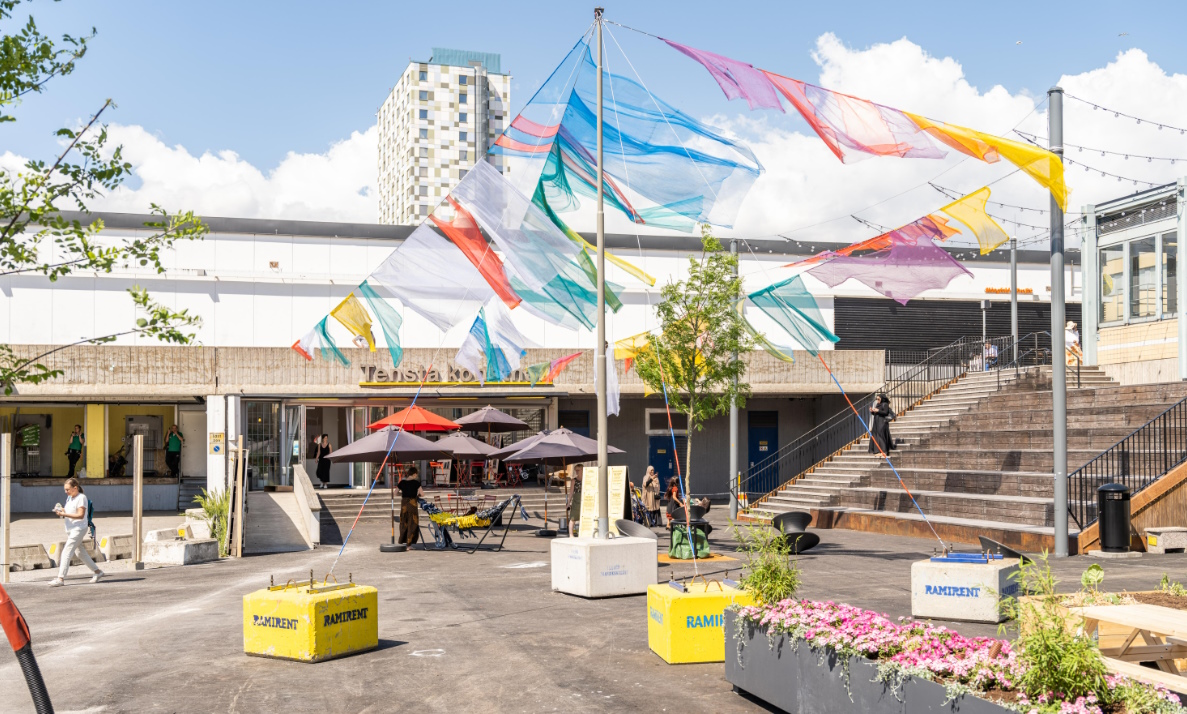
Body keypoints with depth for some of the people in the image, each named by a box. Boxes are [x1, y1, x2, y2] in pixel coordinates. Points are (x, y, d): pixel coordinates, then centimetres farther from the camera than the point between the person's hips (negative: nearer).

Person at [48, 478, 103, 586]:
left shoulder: (81, 498, -12)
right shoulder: (69, 498, 15)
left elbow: (80, 515, -20)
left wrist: (64, 514, -24)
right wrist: (61, 511, -1)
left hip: (78, 529, -9)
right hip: (70, 530, 9)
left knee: (66, 552, -15)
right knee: (82, 554, 14)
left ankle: (60, 578, -16)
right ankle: (98, 572, 24)